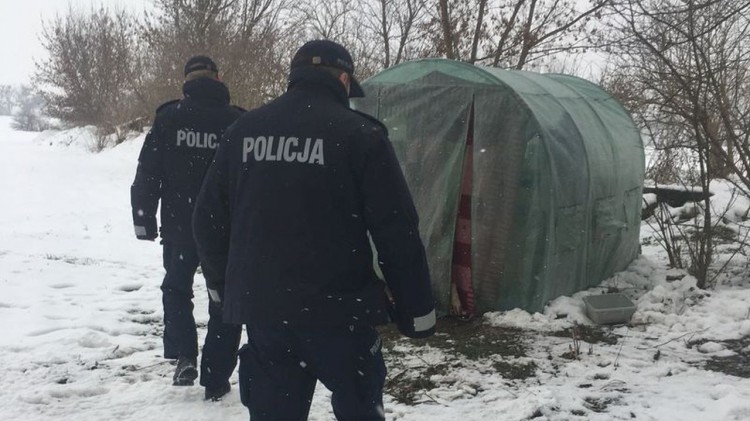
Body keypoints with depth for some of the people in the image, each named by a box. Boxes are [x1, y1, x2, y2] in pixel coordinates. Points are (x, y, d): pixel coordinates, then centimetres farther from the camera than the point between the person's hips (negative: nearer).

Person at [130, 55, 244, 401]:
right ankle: (215, 380, 13)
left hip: (179, 225, 0)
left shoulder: (168, 117, -3)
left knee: (176, 287, 22)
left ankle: (184, 356, 5)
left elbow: (147, 174, -4)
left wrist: (143, 218, 5)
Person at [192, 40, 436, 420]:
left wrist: (225, 285, 25)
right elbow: (397, 231, -10)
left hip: (261, 307, 4)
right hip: (339, 307, -4)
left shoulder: (243, 130, 5)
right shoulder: (358, 133, -9)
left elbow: (209, 220, 11)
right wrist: (416, 309, 1)